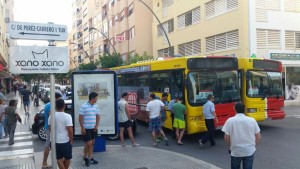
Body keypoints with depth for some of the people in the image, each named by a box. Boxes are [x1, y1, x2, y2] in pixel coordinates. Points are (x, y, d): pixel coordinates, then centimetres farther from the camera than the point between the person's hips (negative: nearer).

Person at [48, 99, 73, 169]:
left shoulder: (51, 116, -4)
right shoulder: (67, 116, -17)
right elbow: (70, 130, -19)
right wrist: (71, 140, -6)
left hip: (56, 141, 3)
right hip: (66, 141, -3)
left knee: (59, 158, 14)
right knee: (67, 158, 17)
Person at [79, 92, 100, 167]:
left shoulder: (96, 106, 6)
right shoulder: (83, 106, -11)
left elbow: (98, 116, 11)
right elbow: (80, 118, -10)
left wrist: (96, 126, 0)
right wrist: (82, 128, -13)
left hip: (94, 128, 6)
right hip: (86, 128, -6)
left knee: (92, 143, 10)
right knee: (88, 144, -5)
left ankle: (90, 158, 20)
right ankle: (85, 157, 17)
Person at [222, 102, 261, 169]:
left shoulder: (230, 121, -9)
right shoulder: (252, 120, -4)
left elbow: (226, 137, -8)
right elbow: (258, 137, 0)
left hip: (236, 151, -1)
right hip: (249, 151, 1)